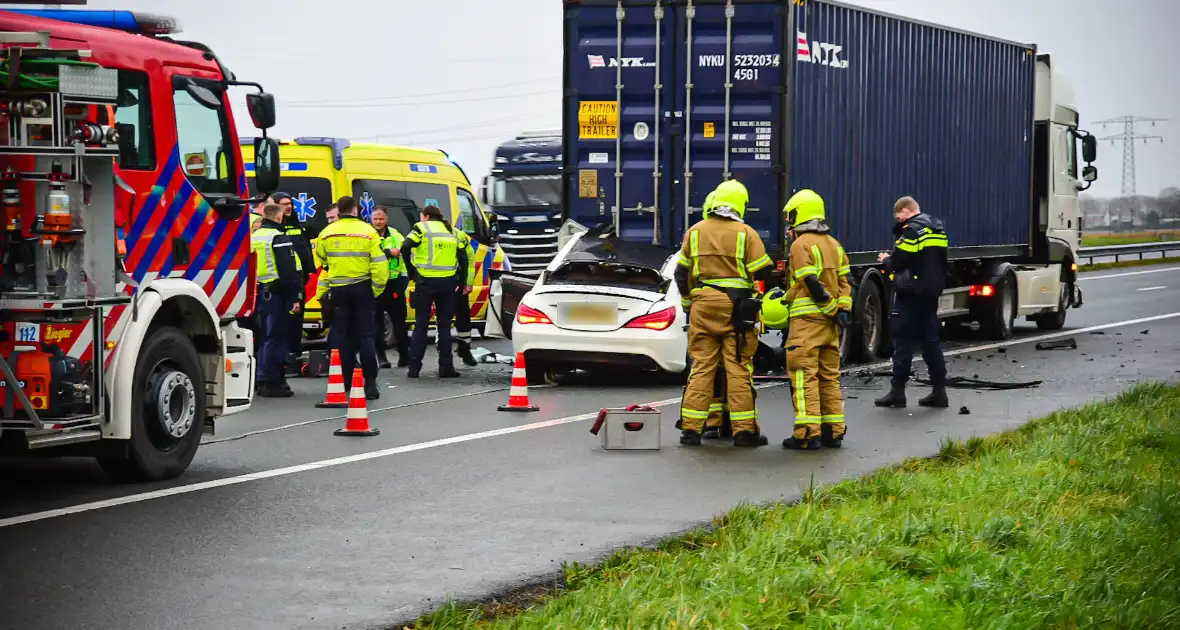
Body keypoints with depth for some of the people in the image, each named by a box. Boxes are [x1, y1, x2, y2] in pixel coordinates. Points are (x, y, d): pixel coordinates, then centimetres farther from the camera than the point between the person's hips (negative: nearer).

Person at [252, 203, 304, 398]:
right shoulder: (279, 238, -12)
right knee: (276, 338, -5)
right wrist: (295, 297, -15)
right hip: (277, 294, -8)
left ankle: (262, 381, 20)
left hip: (260, 292, 8)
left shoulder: (254, 237, 14)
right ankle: (271, 383, -6)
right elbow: (289, 271, -17)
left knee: (266, 336, 16)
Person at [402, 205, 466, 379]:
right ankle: (446, 368, 6)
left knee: (421, 326, 4)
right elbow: (463, 258, 10)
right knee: (444, 326, 9)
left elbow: (405, 248, -13)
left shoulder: (422, 228, 1)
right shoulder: (452, 232, 14)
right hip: (448, 282, 3)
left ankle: (414, 367, 2)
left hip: (425, 281, -3)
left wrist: (412, 272, -4)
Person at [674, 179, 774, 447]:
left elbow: (682, 273, 11)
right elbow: (762, 272, -4)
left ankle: (691, 428, 3)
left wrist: (688, 303, 22)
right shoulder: (746, 234, -4)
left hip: (703, 305, 3)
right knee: (738, 368, 0)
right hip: (736, 308, -3)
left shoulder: (695, 232, 7)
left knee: (701, 366, 6)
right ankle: (744, 430, 1)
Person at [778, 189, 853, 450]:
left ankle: (808, 433, -13)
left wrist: (834, 311, -9)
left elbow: (813, 284, -16)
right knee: (829, 375, 12)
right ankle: (833, 431, 13)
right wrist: (843, 310, 3)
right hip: (829, 321, 8)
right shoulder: (834, 245, 16)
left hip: (806, 320, -8)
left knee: (804, 376, -8)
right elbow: (844, 281, 11)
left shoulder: (801, 245, -9)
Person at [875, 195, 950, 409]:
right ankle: (939, 391, 9)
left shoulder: (912, 230, -13)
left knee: (903, 342, -3)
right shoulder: (937, 228, 14)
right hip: (931, 293, 8)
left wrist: (885, 260, 7)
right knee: (931, 341, 10)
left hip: (911, 294, -8)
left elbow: (897, 263, -15)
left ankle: (898, 391, -1)